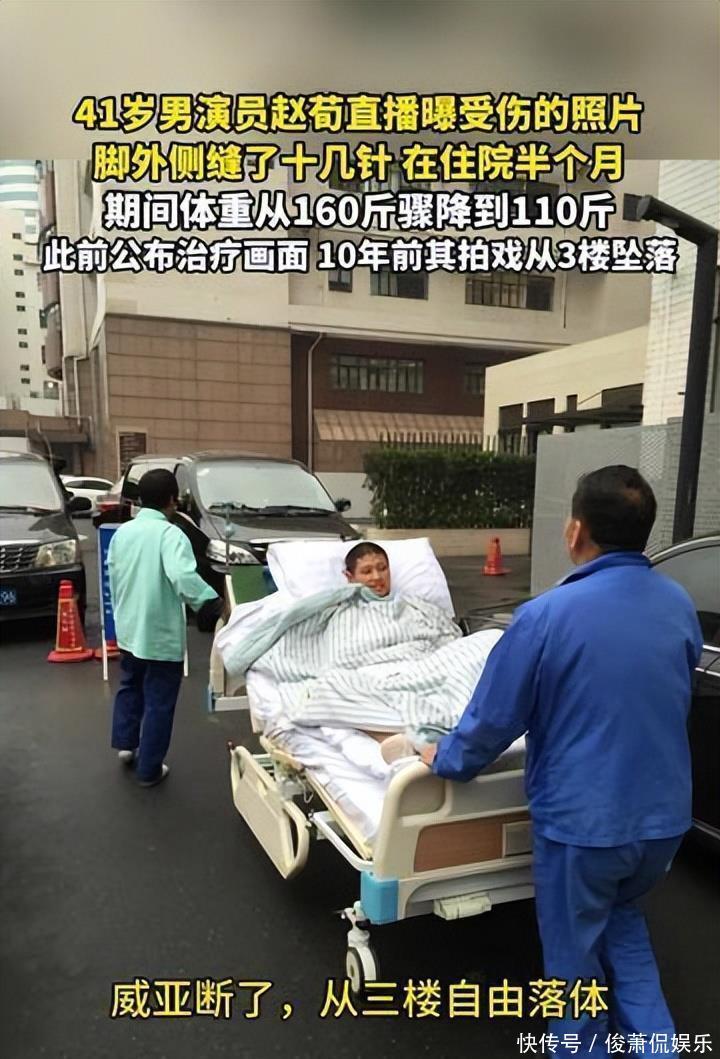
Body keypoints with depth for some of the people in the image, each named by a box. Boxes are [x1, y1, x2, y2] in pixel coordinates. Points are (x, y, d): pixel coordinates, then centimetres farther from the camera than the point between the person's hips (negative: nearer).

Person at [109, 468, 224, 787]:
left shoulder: (122, 532, 4)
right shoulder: (170, 533, -19)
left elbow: (112, 575, 14)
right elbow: (183, 576, -37)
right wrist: (212, 602, -31)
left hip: (127, 629, 7)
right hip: (161, 635, -7)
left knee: (129, 687, 30)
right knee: (158, 703, 7)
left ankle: (126, 744, 37)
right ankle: (149, 770, 18)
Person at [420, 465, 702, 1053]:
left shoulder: (548, 614, -22)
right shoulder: (679, 604, -4)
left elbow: (495, 715, -14)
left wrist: (446, 760, 5)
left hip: (582, 818, -5)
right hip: (664, 813, 6)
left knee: (576, 955, 19)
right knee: (622, 919, 31)